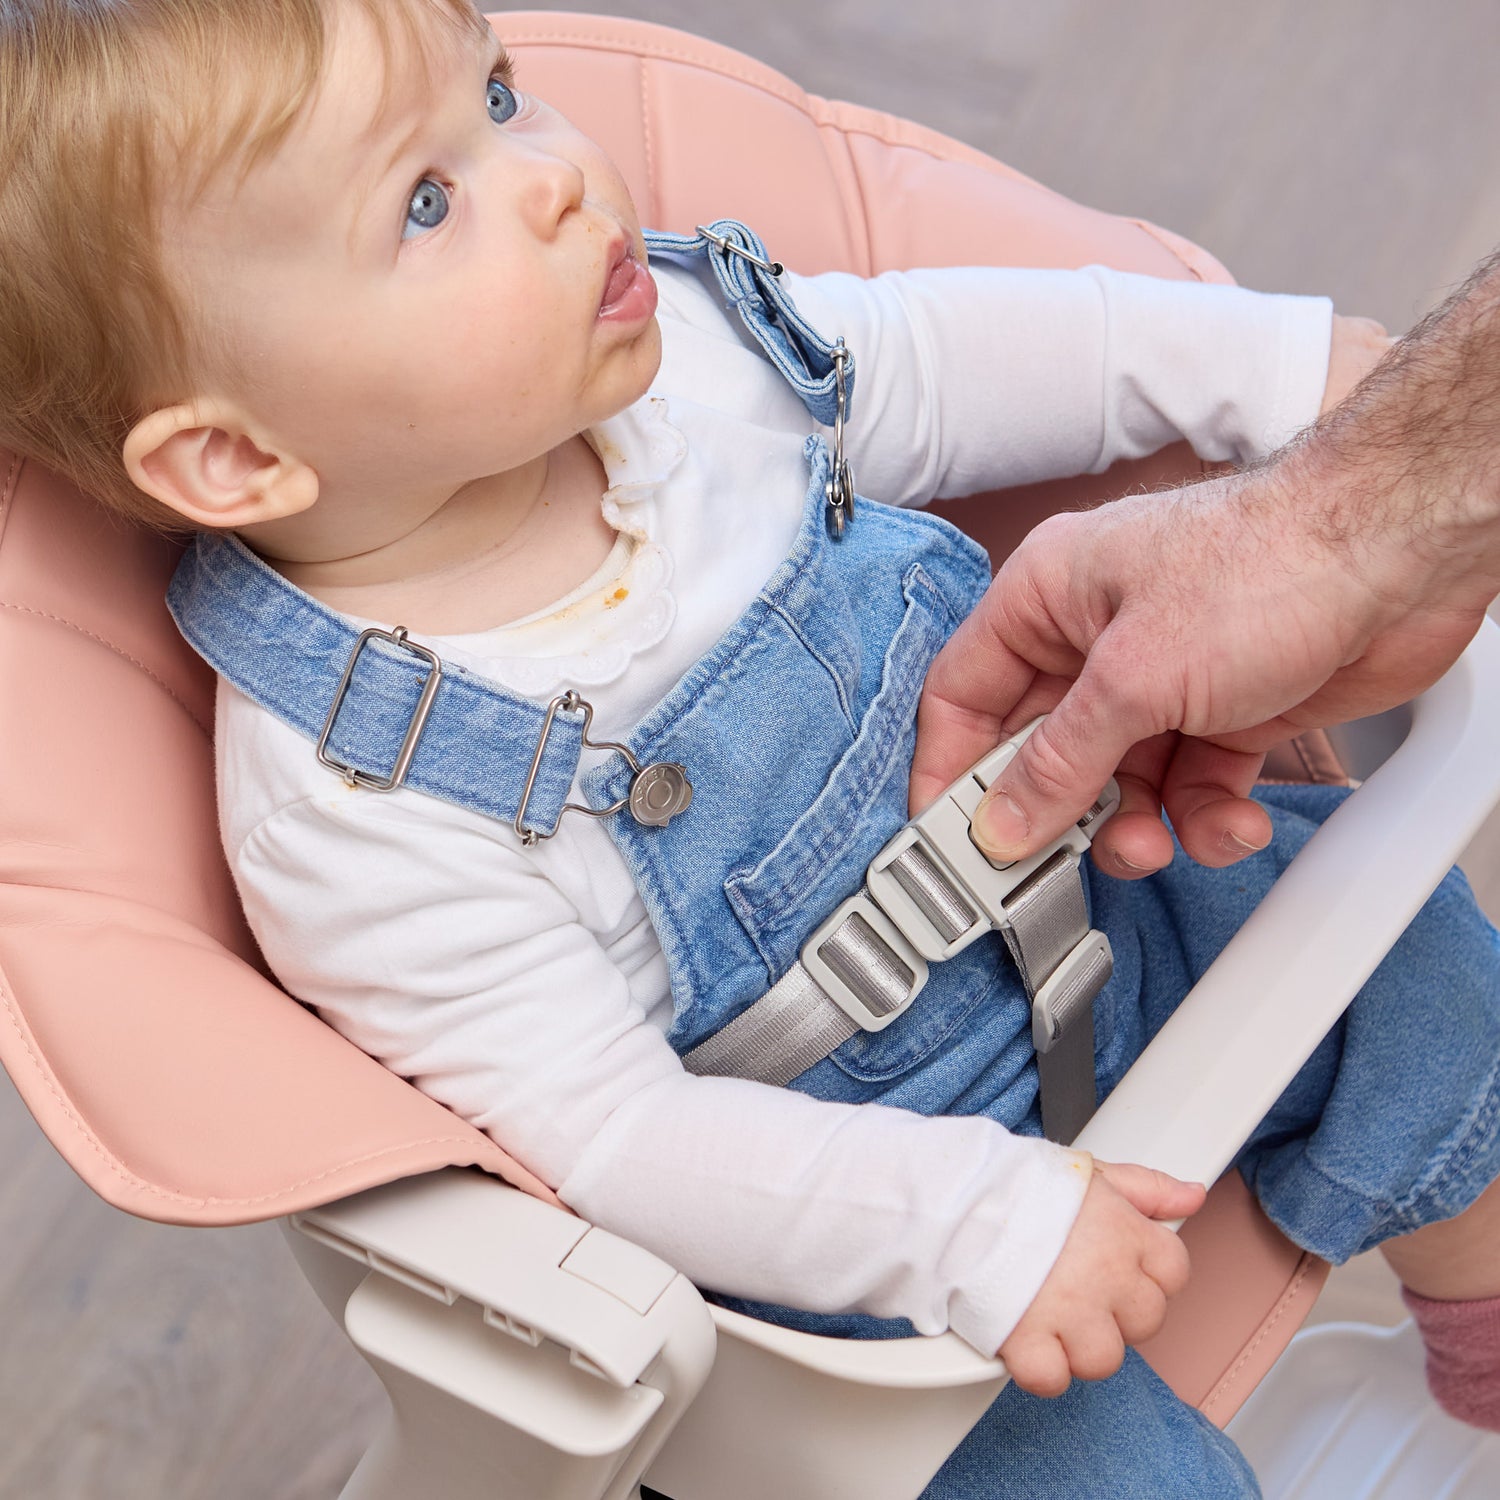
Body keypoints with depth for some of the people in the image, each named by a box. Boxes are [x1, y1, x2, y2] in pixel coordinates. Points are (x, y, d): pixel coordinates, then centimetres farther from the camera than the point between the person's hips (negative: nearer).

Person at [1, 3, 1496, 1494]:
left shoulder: (671, 338, -15)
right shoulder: (353, 813, -33)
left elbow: (942, 359, 3)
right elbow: (604, 1134, -28)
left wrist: (1273, 360, 2)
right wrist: (983, 1221, -35)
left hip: (1067, 899, 6)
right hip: (841, 1203, -6)